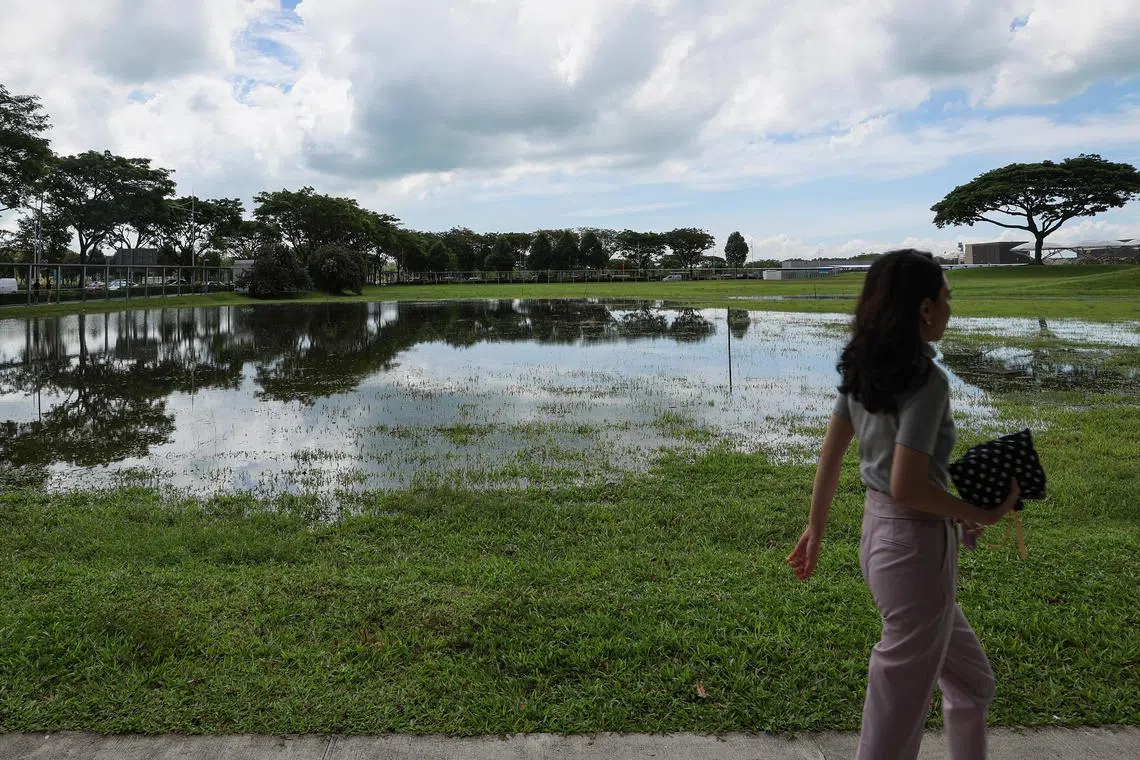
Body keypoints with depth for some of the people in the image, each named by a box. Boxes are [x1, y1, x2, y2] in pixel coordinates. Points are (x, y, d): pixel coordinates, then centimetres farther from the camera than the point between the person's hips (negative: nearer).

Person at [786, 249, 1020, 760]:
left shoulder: (862, 369, 3)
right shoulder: (927, 380, -21)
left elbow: (829, 455, 7)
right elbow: (906, 487, -25)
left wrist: (815, 529, 15)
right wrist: (980, 515, -11)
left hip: (877, 533, 9)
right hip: (917, 546, -8)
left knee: (973, 682, 27)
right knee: (898, 712, 8)